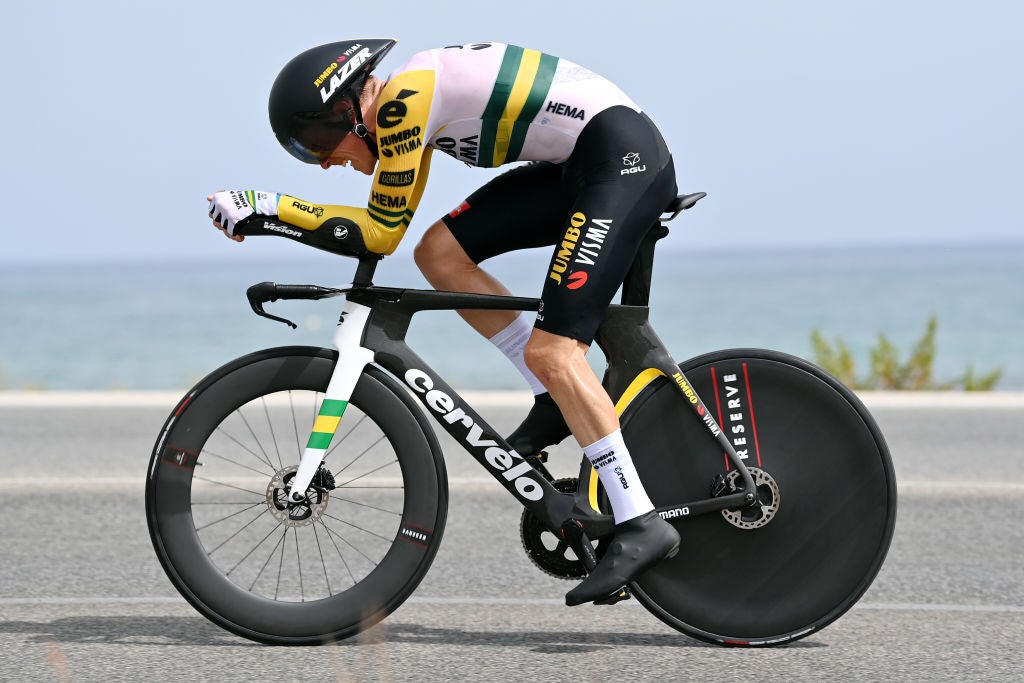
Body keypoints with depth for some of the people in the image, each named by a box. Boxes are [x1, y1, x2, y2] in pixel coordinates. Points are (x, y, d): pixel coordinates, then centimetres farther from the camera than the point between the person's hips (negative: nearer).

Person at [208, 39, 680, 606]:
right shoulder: (409, 102, 13)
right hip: (575, 165, 10)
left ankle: (640, 527, -15)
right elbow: (385, 228, 19)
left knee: (552, 352, -16)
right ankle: (557, 401, 9)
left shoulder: (402, 100, -15)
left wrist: (267, 206, -9)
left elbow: (382, 234, -11)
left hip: (625, 156, -10)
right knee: (440, 251, 3)